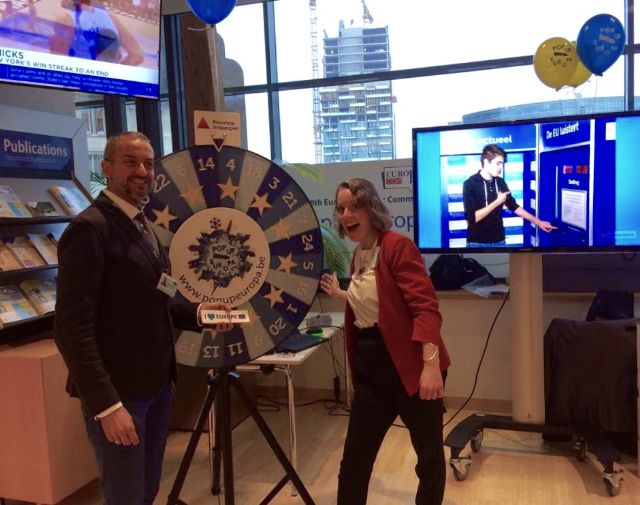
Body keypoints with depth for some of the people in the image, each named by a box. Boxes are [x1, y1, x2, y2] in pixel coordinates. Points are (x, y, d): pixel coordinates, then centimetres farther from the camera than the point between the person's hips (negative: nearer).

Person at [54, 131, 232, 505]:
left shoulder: (146, 228, 12)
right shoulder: (90, 228, -17)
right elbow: (73, 328, -21)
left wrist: (197, 312, 0)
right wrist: (106, 404, -23)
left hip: (156, 384, 9)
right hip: (117, 391, -8)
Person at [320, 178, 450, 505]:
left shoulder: (398, 246, -12)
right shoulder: (357, 255, 11)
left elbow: (425, 306, -21)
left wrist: (431, 363, -31)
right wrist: (339, 294, 27)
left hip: (409, 366, -7)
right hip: (371, 368, 7)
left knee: (430, 456, 10)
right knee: (354, 458, 11)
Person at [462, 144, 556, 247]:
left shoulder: (500, 183, 6)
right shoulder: (470, 184, -12)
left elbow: (514, 206, 17)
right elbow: (473, 218, -21)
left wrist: (538, 222, 15)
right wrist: (497, 202, -16)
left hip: (499, 240, 6)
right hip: (478, 242, -5)